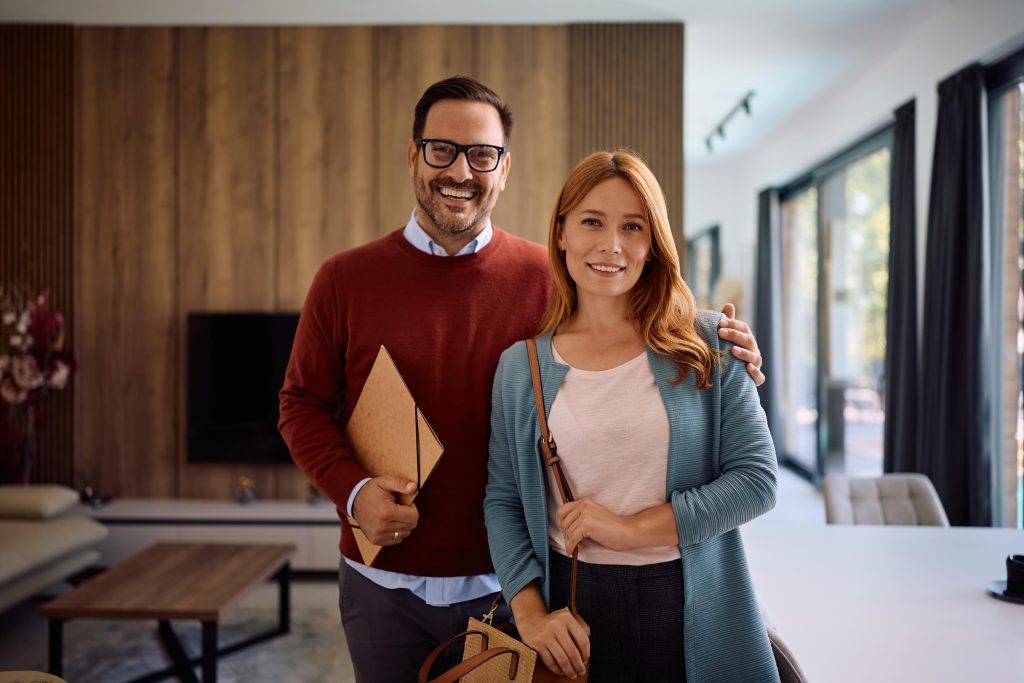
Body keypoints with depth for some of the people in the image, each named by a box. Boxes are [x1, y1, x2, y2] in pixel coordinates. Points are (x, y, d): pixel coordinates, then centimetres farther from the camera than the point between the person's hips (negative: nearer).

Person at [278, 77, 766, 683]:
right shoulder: (346, 279, -3)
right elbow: (303, 402, 3)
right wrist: (351, 489, -13)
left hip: (507, 586, 0)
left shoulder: (547, 279, -5)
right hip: (383, 584, 1)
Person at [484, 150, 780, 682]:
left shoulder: (707, 345, -3)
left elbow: (756, 479, -8)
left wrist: (632, 528, -15)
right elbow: (502, 500, 3)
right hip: (574, 610, 1)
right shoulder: (520, 366, 1)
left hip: (695, 612, 0)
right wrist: (529, 613, -9)